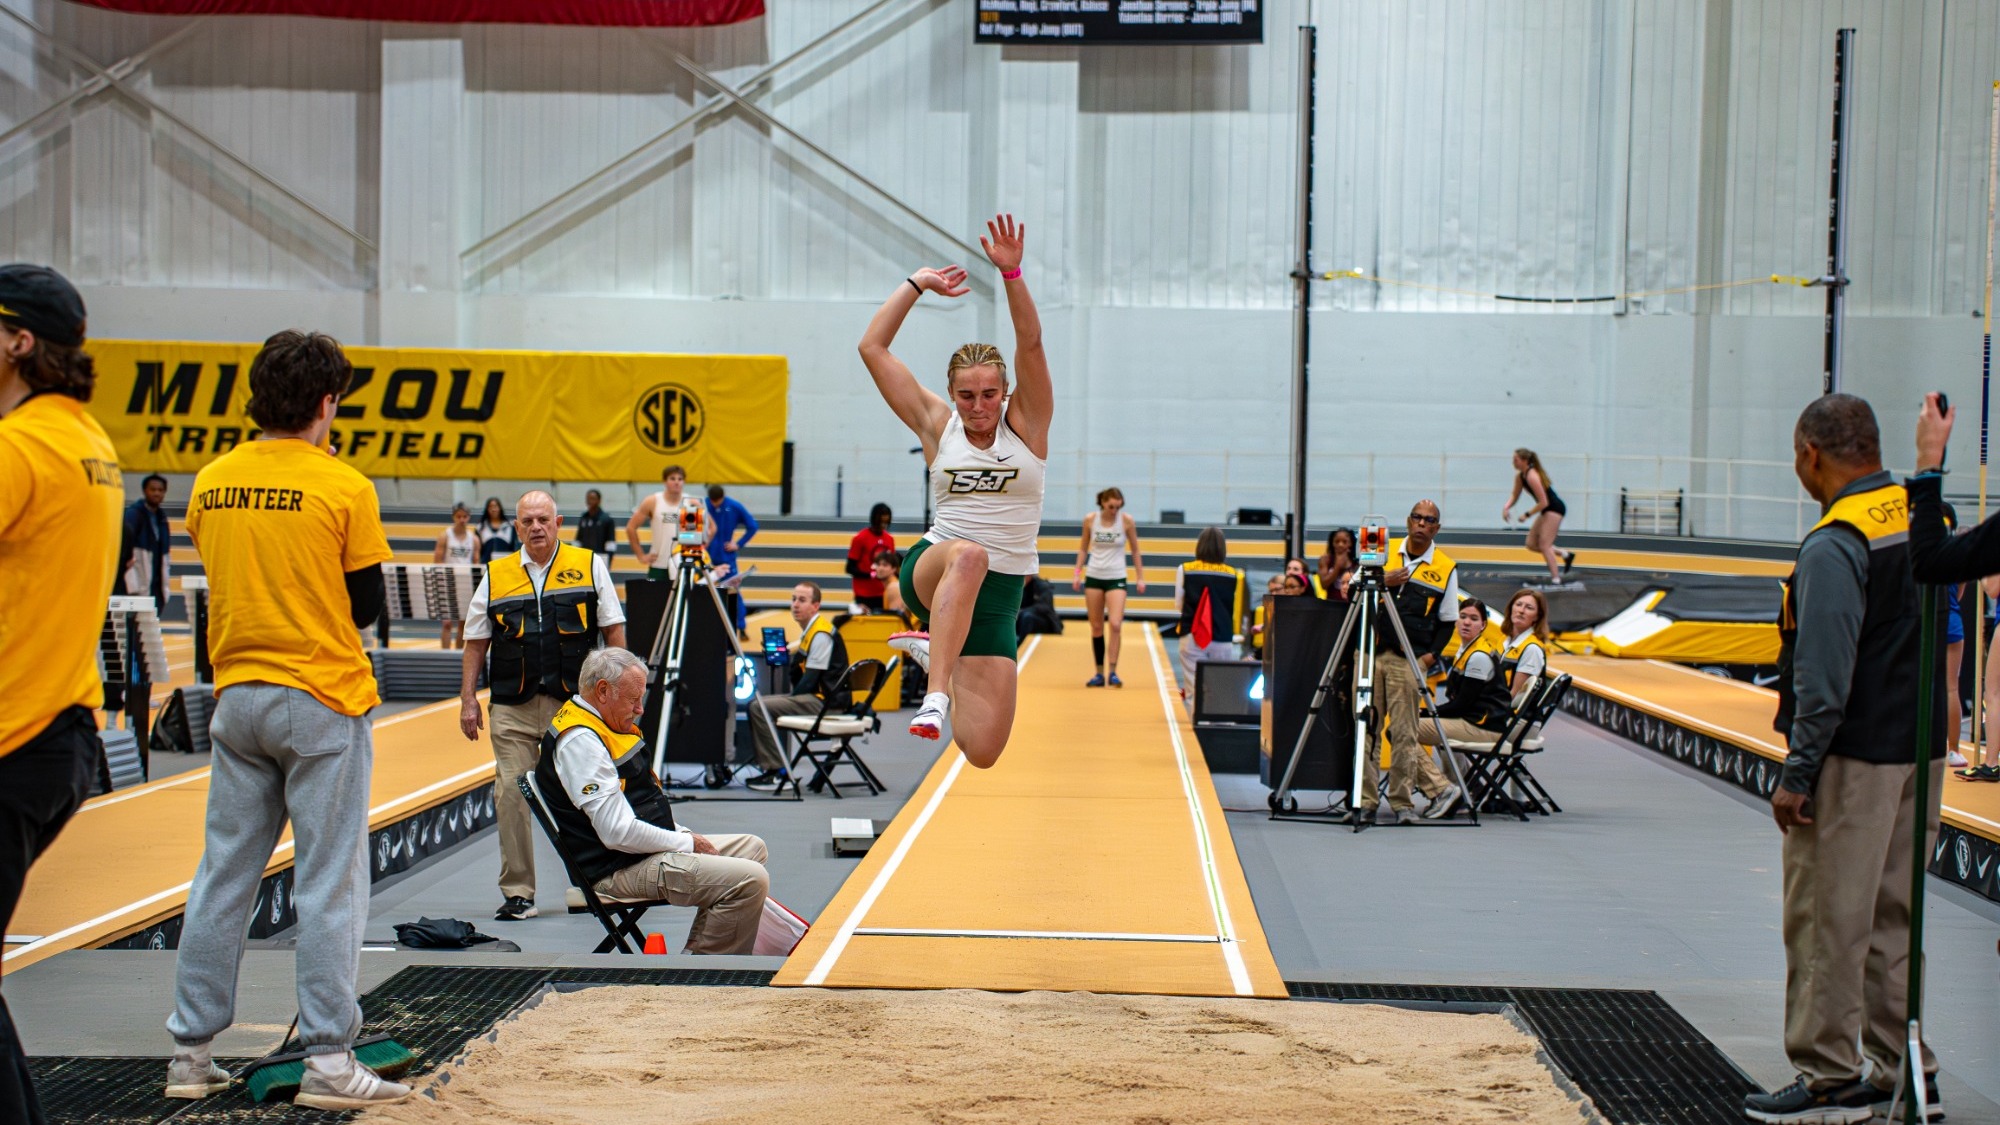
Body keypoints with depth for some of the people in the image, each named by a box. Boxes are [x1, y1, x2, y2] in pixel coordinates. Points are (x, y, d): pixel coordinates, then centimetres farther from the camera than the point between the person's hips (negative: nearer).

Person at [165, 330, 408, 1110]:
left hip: (237, 695, 5)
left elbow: (219, 575, 15)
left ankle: (191, 1052, 15)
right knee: (328, 883, -1)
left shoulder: (211, 483, 5)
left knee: (223, 877, 11)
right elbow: (366, 606, -5)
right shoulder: (343, 488, -10)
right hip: (322, 699, -5)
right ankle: (327, 1060, -1)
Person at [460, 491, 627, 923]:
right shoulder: (495, 576, 9)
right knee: (511, 793, -3)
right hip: (512, 707, 1)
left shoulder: (589, 566, 5)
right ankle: (517, 893, 3)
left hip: (574, 702, -1)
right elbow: (476, 642, 12)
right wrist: (467, 700, 4)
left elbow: (613, 632, 7)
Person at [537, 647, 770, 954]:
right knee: (750, 881, -22)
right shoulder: (578, 741, -20)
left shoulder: (603, 726, 14)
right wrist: (687, 843, -13)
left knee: (753, 848, 21)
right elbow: (619, 832, -25)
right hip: (622, 870, -11)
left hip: (648, 849, 12)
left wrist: (685, 835, 9)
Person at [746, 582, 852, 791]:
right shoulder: (809, 631, 17)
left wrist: (790, 699, -10)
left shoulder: (821, 634, -15)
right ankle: (767, 764, 8)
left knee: (760, 708, -19)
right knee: (756, 703, 12)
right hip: (815, 698, 11)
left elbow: (812, 678, -18)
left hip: (826, 702, -11)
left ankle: (778, 772, -16)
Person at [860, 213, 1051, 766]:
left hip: (998, 596, 1)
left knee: (983, 752, -7)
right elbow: (872, 348, 2)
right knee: (968, 555, -41)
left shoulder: (1026, 424, 3)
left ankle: (932, 649, 22)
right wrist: (916, 283, 0)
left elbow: (1030, 341, -13)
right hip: (929, 572, -1)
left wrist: (1011, 273, -25)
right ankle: (936, 696, -44)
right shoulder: (937, 427, 4)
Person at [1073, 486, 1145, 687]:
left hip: (1116, 578, -2)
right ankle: (1099, 674, 13)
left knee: (1115, 624, -16)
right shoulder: (1090, 520, -3)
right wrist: (1077, 573, 3)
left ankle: (1113, 672, -12)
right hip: (1093, 577, 2)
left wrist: (1141, 577, 2)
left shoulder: (1126, 520, -7)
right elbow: (1083, 549, 10)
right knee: (1096, 627, 4)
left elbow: (1135, 551, 4)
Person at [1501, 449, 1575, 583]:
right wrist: (1506, 507, -8)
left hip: (1554, 509, -10)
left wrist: (1527, 514, -21)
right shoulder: (1520, 476, 2)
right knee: (1531, 544, 11)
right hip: (1546, 510, 10)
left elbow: (1543, 502, -26)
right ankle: (1565, 555, 23)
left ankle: (1556, 579, -8)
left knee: (1544, 545, -11)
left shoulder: (1532, 477, -26)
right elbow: (1515, 495, 11)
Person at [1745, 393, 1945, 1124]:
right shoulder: (1925, 520, 7)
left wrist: (1797, 774, -16)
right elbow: (1945, 636, 17)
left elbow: (1824, 679, -21)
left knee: (1827, 920, 0)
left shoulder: (1834, 546, -18)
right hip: (1921, 751, 9)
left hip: (1854, 760, -8)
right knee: (1892, 914, 16)